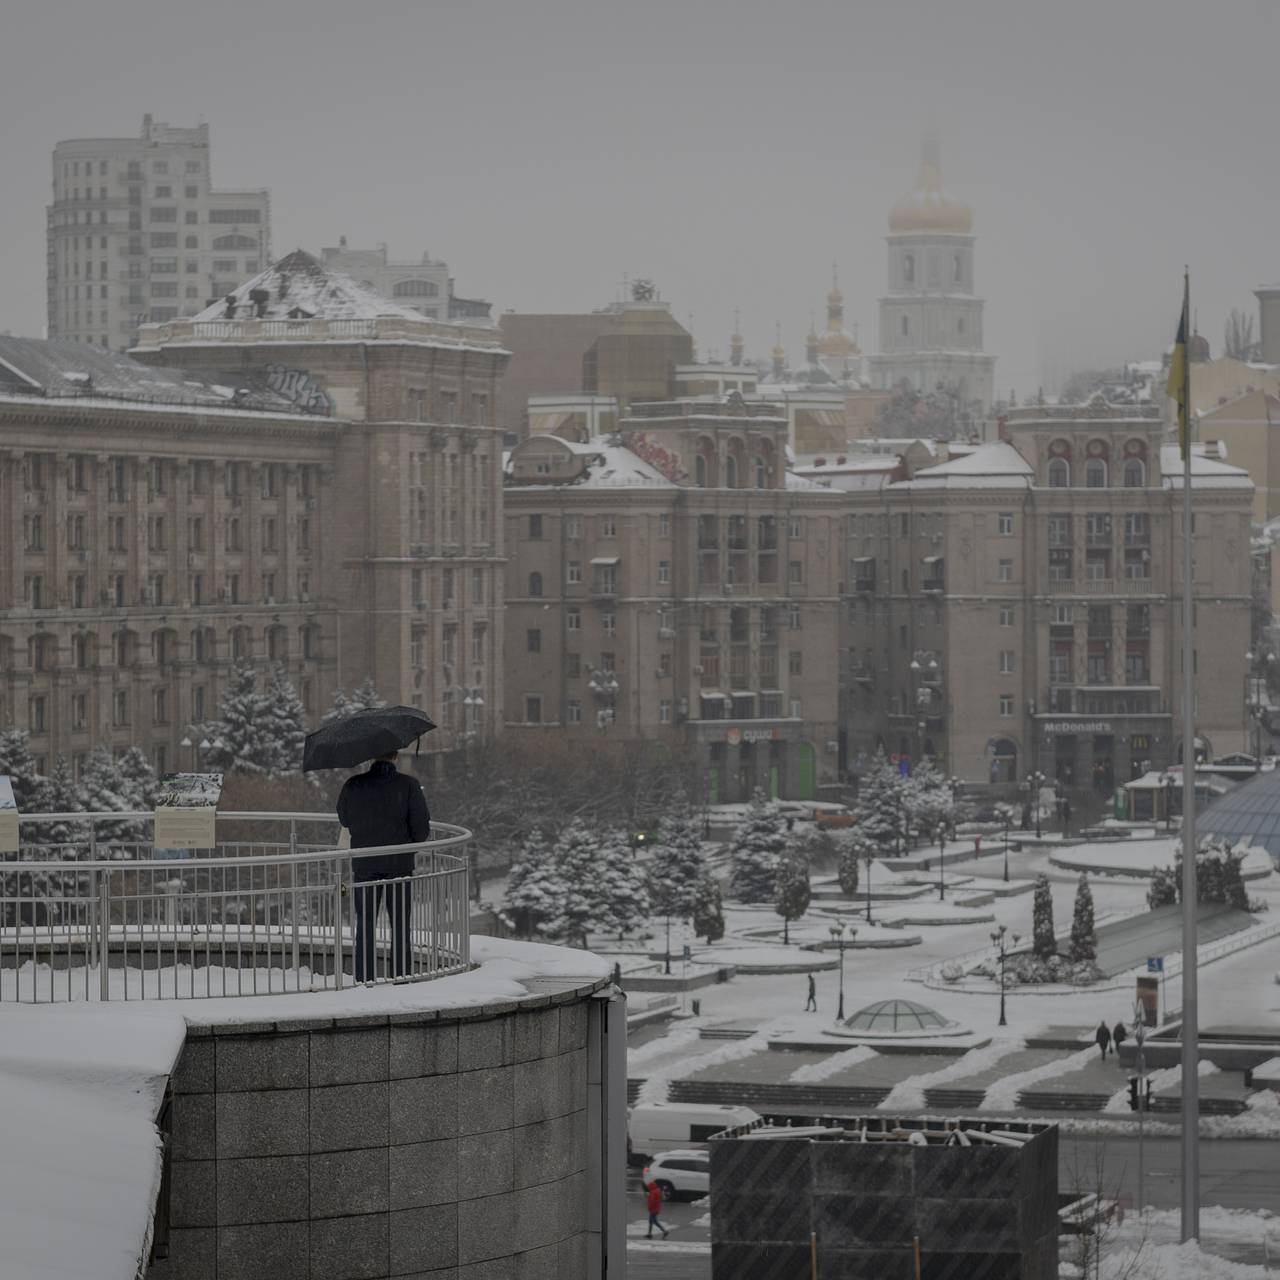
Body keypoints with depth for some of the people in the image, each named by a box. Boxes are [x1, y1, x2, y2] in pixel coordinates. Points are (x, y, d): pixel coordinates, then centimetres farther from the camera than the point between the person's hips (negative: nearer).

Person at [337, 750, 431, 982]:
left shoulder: (353, 785, -3)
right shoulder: (408, 785, -9)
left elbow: (344, 819, 10)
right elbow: (422, 826, -8)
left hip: (363, 865, 1)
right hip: (399, 864, -1)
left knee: (365, 926, 9)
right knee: (400, 926, 7)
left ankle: (364, 979, 7)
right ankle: (400, 975, 6)